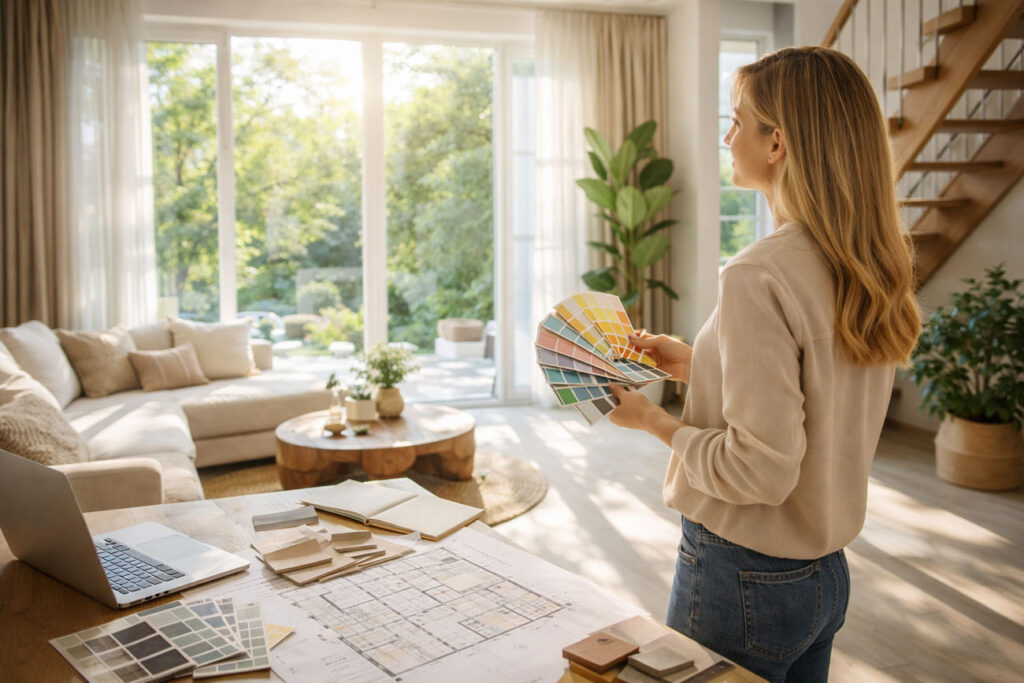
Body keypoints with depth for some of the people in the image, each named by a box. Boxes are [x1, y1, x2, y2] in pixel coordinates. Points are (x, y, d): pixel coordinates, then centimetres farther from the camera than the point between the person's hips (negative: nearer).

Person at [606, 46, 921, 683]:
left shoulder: (760, 277, -25)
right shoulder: (873, 270, 0)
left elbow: (761, 469, -25)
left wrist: (656, 420, -12)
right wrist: (697, 363, 10)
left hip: (745, 581, -8)